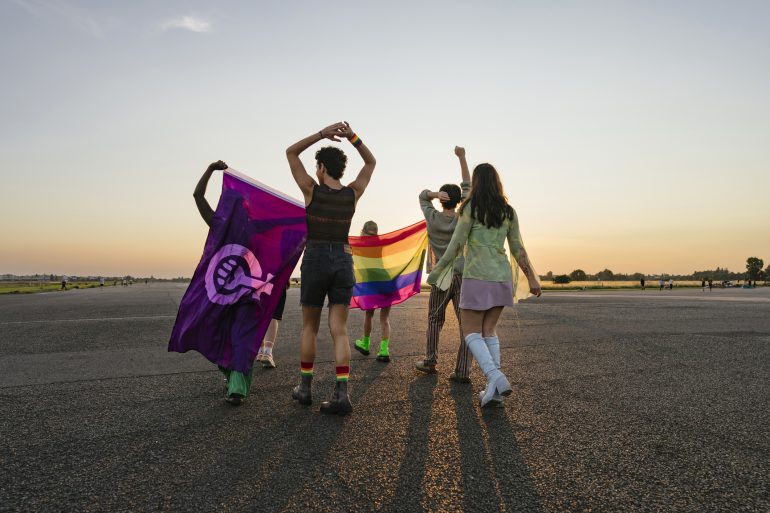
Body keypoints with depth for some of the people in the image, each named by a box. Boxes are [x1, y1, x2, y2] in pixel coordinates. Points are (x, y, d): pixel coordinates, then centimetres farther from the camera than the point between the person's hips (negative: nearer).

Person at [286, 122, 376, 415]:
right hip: (344, 262, 3)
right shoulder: (352, 194, 3)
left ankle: (305, 388, 23)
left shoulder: (312, 191, -5)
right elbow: (371, 162, 18)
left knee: (309, 328, 13)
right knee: (339, 330, 1)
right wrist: (352, 136, 5)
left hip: (315, 261, -2)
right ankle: (341, 394, -8)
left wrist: (322, 134, -2)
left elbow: (291, 152, 5)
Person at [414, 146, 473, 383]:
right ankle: (463, 370, -3)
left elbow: (422, 196, 16)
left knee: (434, 320, 16)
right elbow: (467, 188, 6)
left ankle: (430, 361, 26)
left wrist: (435, 194, -6)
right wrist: (462, 157, 8)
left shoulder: (432, 218, -2)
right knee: (466, 323, -1)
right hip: (462, 275, -1)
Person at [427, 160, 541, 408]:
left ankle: (495, 377, -18)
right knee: (489, 330, 13)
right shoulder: (508, 211, 8)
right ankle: (494, 389, 7)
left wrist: (436, 271, -1)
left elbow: (456, 245, -10)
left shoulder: (471, 207, -7)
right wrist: (532, 278, 14)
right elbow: (518, 249, 7)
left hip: (477, 277, -5)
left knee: (471, 332, 4)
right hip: (502, 276, 6)